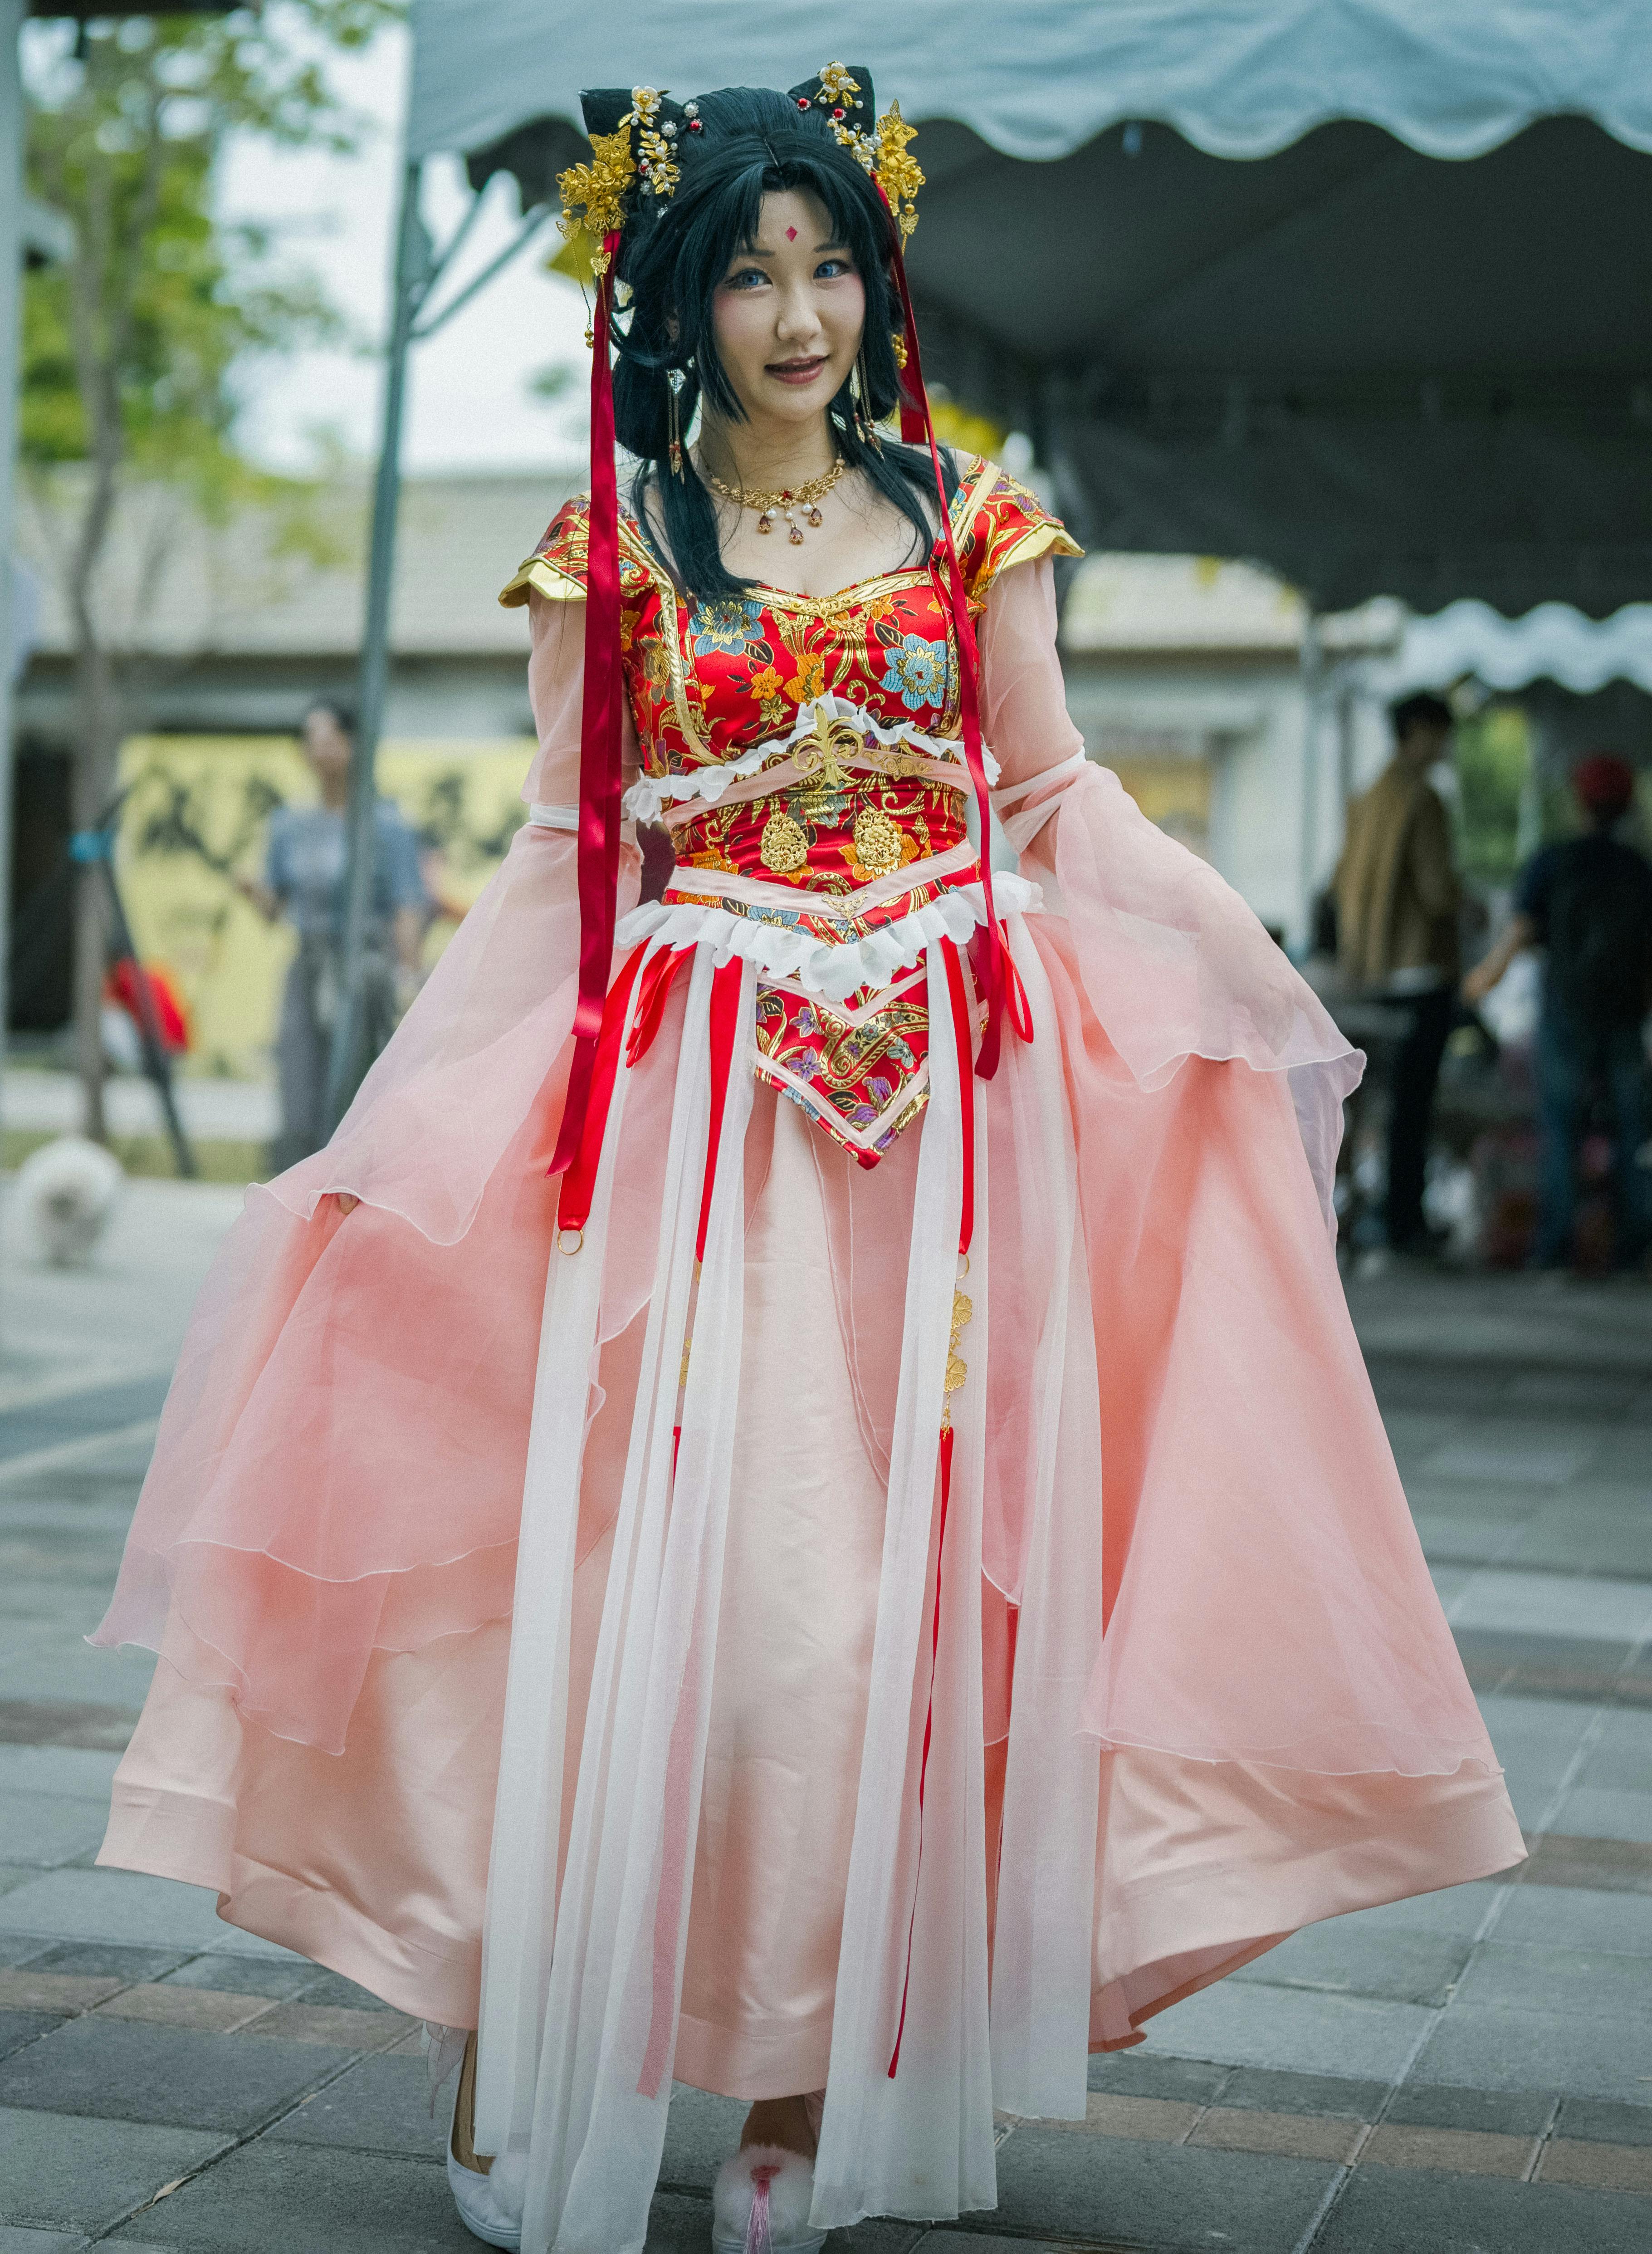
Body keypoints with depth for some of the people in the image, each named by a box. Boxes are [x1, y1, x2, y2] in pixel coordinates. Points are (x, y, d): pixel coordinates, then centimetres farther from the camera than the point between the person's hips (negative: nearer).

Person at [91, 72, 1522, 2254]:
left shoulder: (965, 515, 9)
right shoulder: (612, 544, 5)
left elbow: (1058, 793, 10)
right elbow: (561, 852, 6)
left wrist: (1253, 961, -1)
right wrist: (408, 1119, 1)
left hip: (946, 1089, 2)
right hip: (698, 1109, -1)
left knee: (910, 1573, 0)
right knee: (683, 1556, -5)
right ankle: (529, 2059, 9)